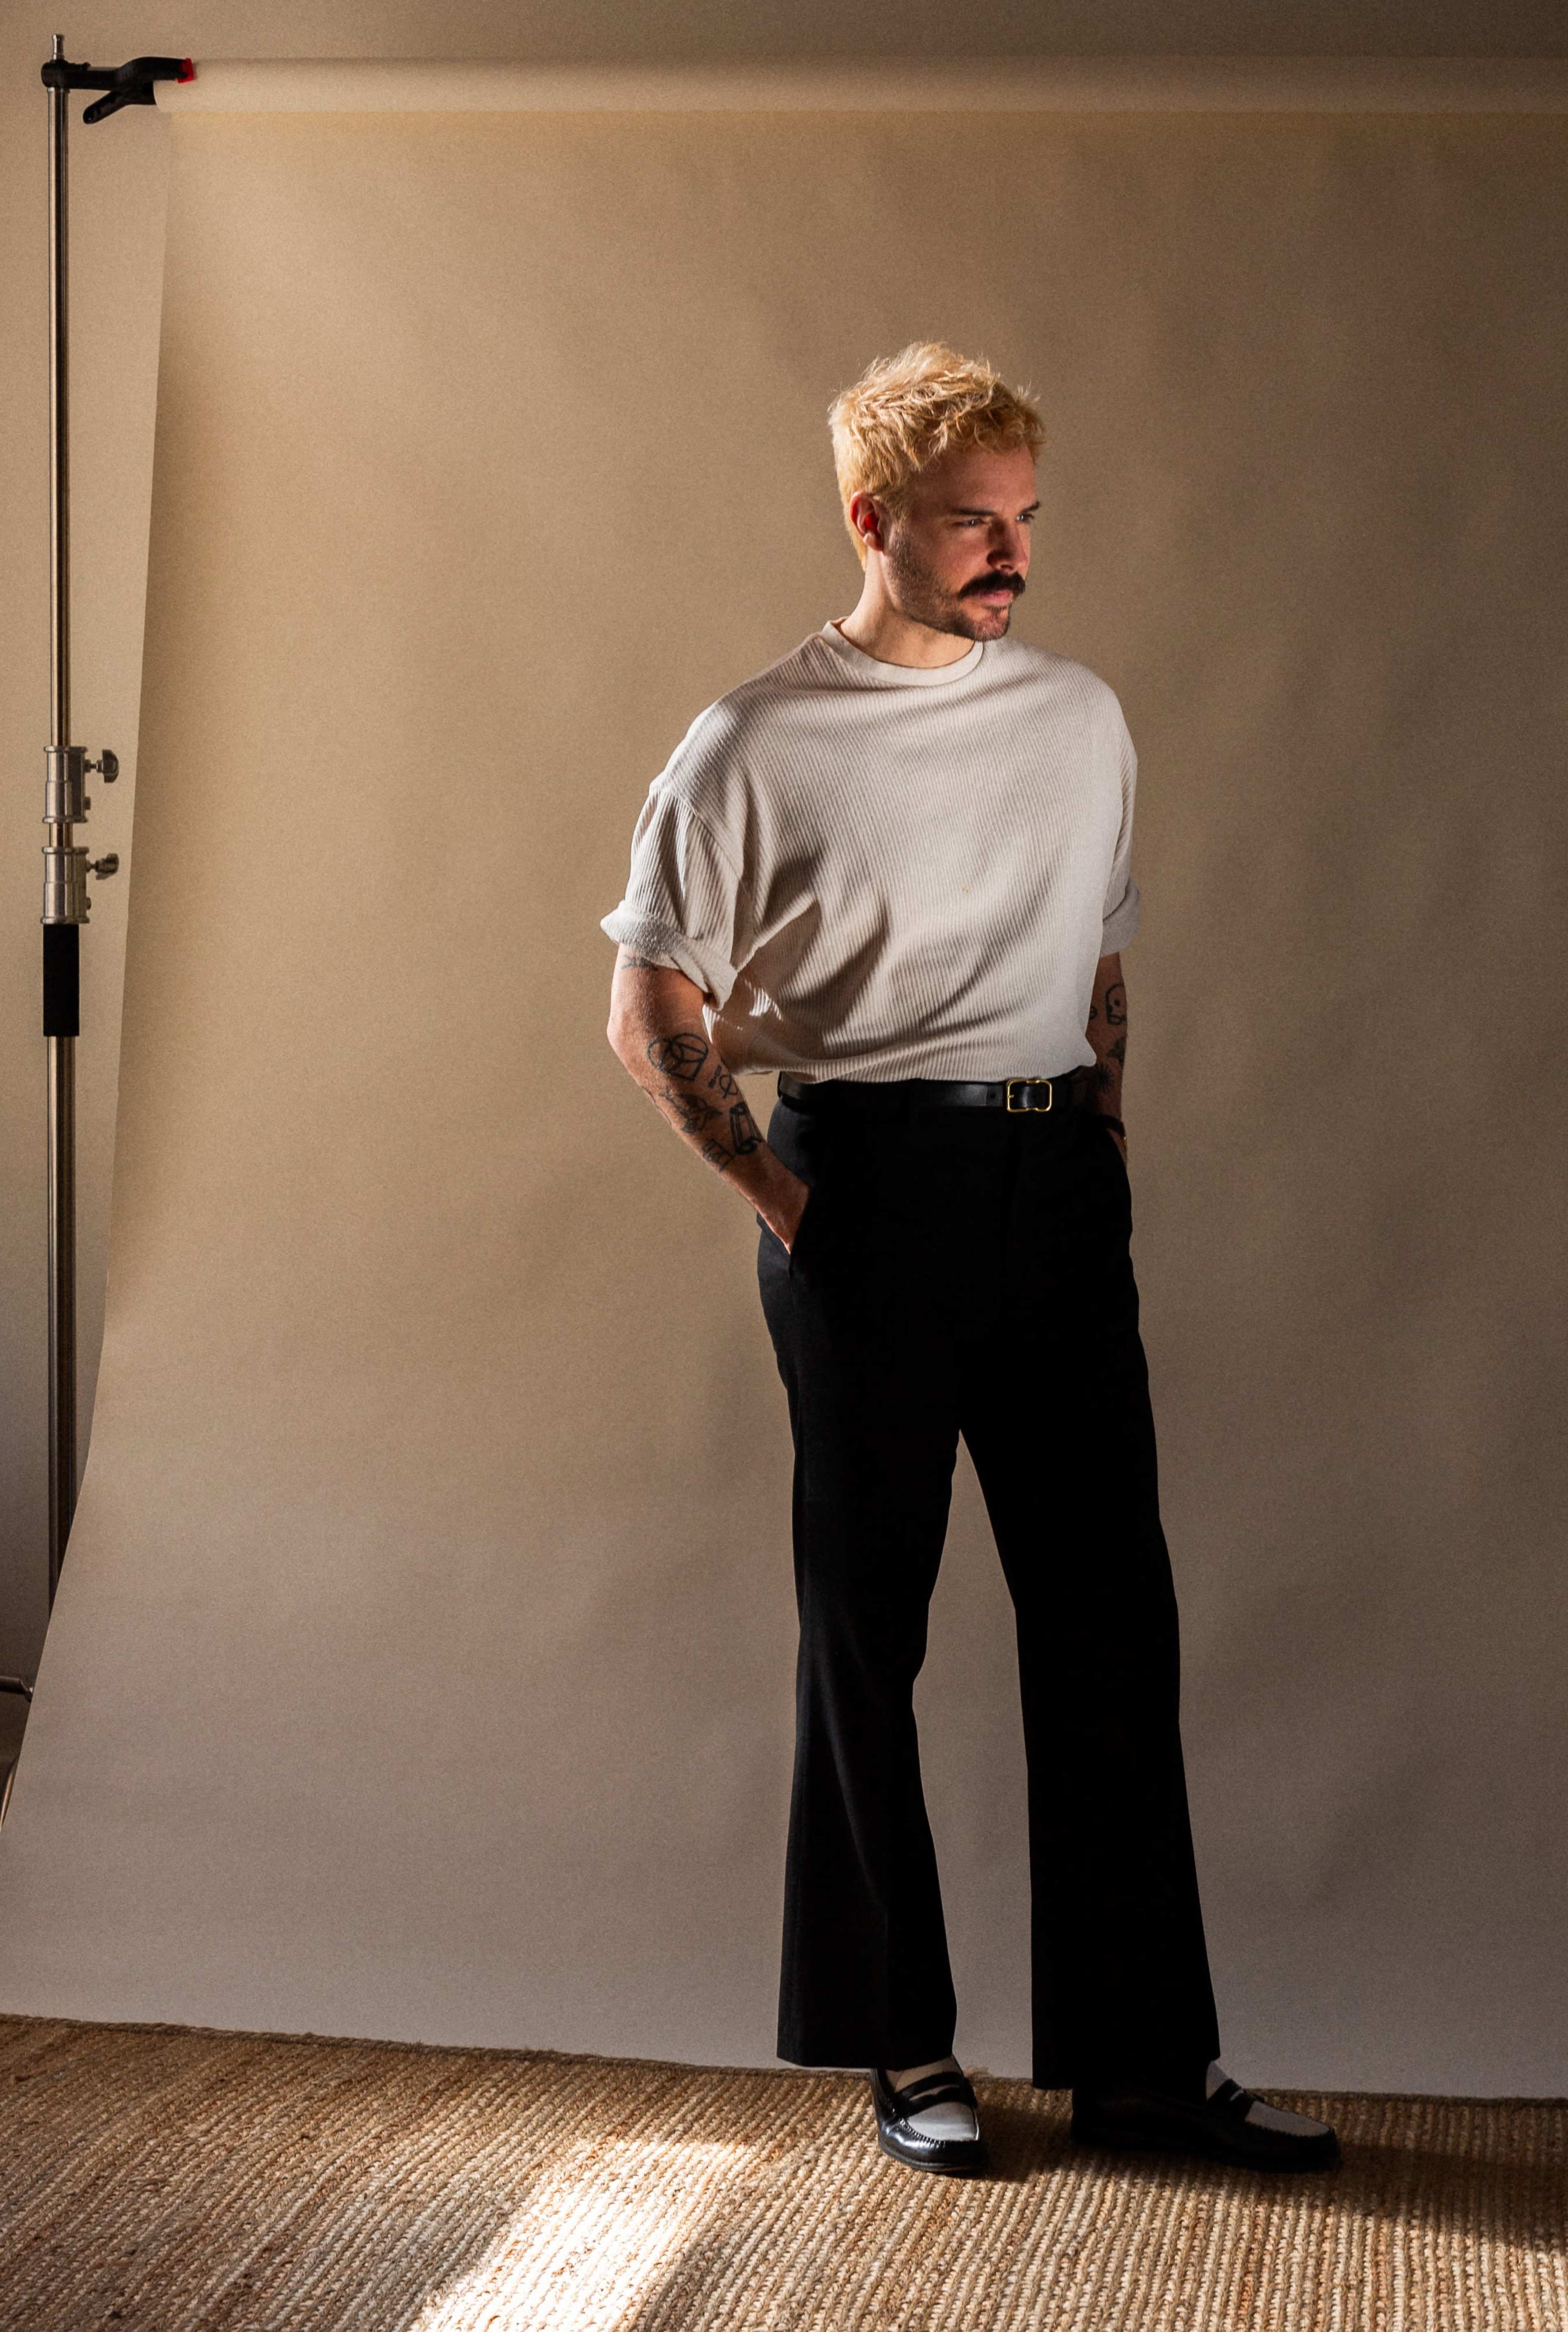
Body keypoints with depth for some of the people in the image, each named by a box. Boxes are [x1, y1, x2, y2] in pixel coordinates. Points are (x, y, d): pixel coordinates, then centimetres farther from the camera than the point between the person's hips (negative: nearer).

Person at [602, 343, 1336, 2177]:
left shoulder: (1081, 722, 12)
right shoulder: (753, 750, -2)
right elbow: (650, 1015, 3)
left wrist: (1102, 1148, 12)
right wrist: (774, 1190, -5)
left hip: (1058, 1185, 4)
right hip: (869, 1184, -4)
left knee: (1110, 1610, 3)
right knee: (869, 1619, 4)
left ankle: (1143, 2056, 12)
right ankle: (900, 2048, 17)